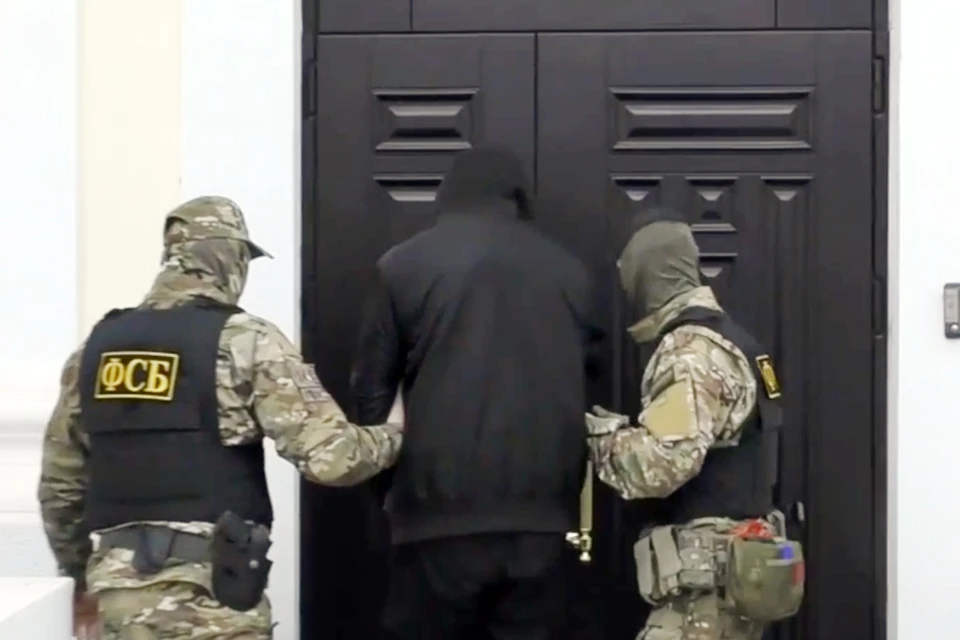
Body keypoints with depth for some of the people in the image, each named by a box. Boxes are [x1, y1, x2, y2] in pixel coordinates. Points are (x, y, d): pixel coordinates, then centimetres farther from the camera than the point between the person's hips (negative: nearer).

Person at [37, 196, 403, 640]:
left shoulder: (97, 345, 10)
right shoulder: (245, 341, -6)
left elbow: (60, 482, 15)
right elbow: (328, 455, -13)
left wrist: (77, 573, 28)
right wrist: (393, 435, 7)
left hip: (119, 586, 6)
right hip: (209, 588, -5)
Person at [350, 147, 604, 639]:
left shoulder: (405, 264, 2)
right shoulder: (568, 270, 10)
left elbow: (371, 390, 4)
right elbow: (585, 386, 13)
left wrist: (388, 483, 15)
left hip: (441, 509, -2)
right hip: (539, 510, 3)